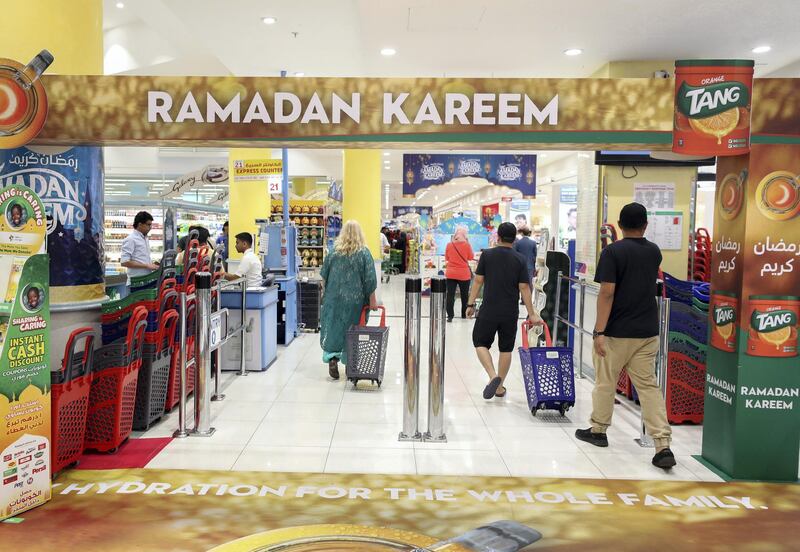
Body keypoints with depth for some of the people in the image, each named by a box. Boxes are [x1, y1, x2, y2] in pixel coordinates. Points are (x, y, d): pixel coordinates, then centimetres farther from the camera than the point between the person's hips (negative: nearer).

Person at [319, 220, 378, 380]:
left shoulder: (334, 251, 0)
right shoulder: (364, 253, -7)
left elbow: (324, 276, 7)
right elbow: (370, 280, -10)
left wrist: (326, 291, 23)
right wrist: (372, 300, -4)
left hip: (335, 297, 1)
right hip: (355, 299, -1)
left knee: (333, 327, 7)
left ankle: (332, 358, -9)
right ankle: (350, 361, 17)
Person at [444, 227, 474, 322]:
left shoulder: (449, 245, -3)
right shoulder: (467, 244, -10)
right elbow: (471, 257, 2)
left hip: (451, 274, 1)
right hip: (464, 274, -1)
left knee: (450, 295, 2)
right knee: (464, 295, 15)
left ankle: (450, 315, -5)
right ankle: (464, 314, 26)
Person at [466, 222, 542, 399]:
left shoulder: (487, 255, -3)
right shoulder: (520, 260, -1)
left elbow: (478, 281, -3)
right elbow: (524, 288, -4)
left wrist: (471, 304, 4)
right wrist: (531, 314, 0)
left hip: (489, 310, -2)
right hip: (511, 313, 2)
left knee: (480, 342, 11)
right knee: (506, 349, 12)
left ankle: (493, 376, -10)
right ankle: (500, 387, 20)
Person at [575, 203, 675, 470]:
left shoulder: (612, 252, -10)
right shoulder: (654, 252, 7)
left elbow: (607, 293, -17)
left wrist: (599, 331, -16)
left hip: (616, 331, -5)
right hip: (647, 331, 5)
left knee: (605, 382, 12)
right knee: (649, 386, 7)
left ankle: (598, 430, 27)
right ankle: (663, 445, -1)